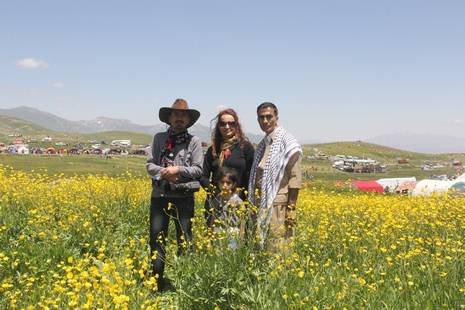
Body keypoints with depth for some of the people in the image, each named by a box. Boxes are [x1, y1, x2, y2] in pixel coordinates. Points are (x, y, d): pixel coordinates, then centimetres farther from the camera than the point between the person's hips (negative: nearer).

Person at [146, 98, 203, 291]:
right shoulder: (159, 138, 8)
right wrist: (165, 172, -13)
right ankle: (157, 282, 12)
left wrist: (178, 170, -15)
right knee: (157, 238, 3)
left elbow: (198, 170, -3)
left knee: (184, 240, 4)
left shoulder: (194, 141, 2)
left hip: (184, 197, -2)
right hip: (160, 195, 2)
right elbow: (150, 166, 4)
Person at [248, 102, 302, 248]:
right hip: (261, 205, 7)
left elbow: (295, 178, -11)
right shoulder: (263, 144, 18)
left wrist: (291, 209, -16)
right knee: (260, 245, 7)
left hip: (278, 205, -7)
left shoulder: (287, 142, -6)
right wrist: (253, 206, 14)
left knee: (278, 246, -9)